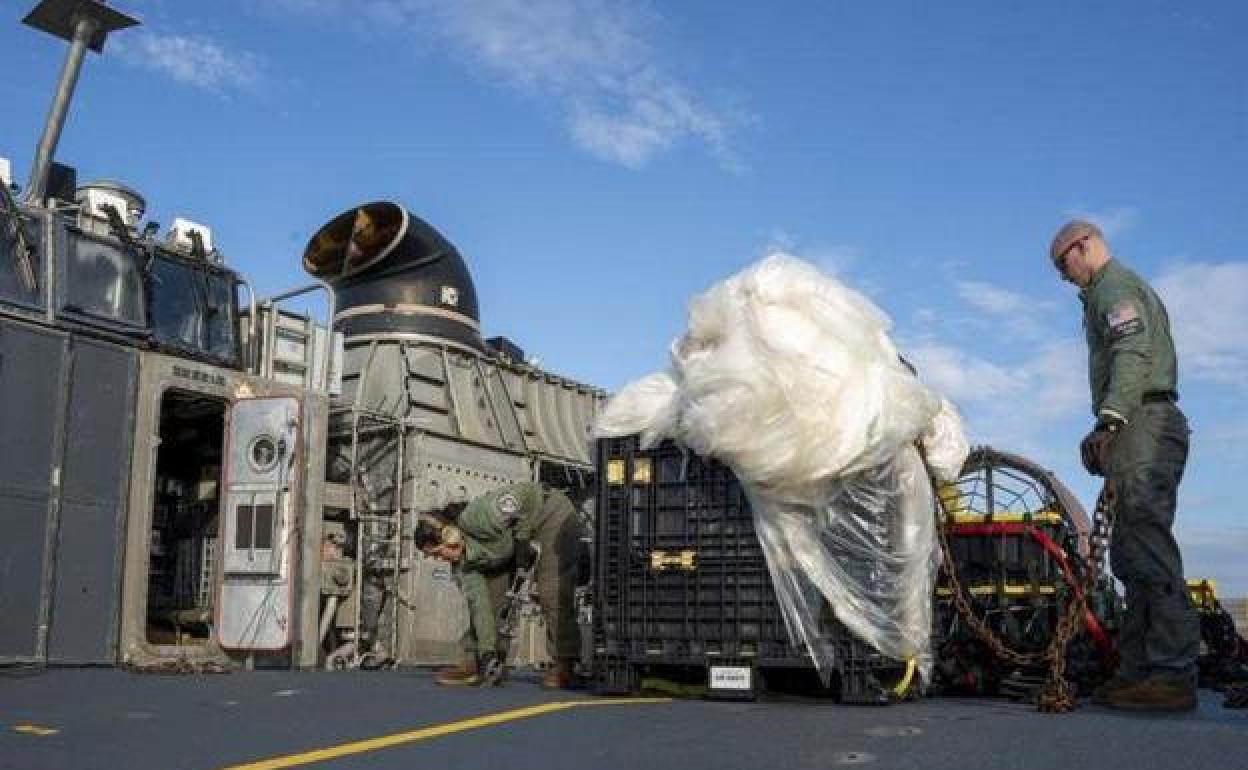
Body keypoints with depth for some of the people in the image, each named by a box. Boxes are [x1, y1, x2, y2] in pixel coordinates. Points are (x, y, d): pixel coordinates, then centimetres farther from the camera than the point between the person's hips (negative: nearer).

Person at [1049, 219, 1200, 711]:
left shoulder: (1114, 286, -1)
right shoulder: (1133, 288, 31)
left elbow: (1133, 355, -18)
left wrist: (1109, 420, -29)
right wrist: (1111, 435, 26)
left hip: (1142, 425, -11)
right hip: (1148, 427, 11)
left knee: (1147, 547, -17)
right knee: (1132, 554, 7)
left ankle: (1174, 674, -21)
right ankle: (1140, 669, 6)